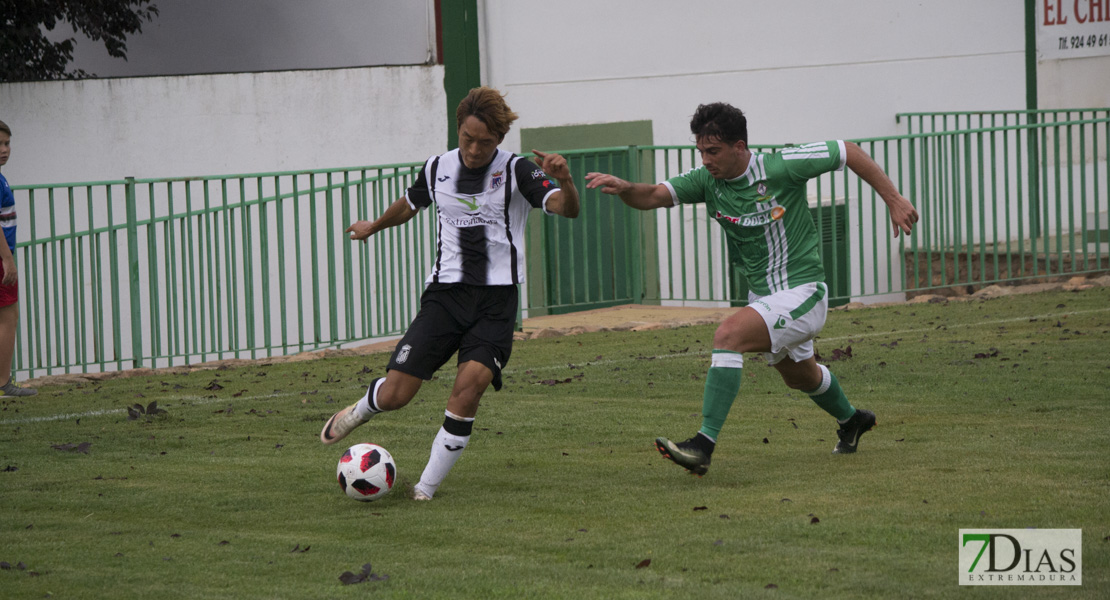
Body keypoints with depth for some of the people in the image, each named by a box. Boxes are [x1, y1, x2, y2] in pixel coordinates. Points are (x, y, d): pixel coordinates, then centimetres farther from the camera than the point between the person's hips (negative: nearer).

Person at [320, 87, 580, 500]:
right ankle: (358, 412, 31)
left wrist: (564, 181, -40)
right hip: (446, 291, 3)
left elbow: (567, 210, -18)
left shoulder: (516, 171, -4)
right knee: (394, 395, -6)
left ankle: (428, 485, -10)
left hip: (496, 297, -2)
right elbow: (409, 204, 29)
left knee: (471, 382, -24)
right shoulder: (437, 169, 7)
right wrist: (373, 227, 47)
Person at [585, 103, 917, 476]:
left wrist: (893, 199, -8)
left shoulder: (781, 168, -21)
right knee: (799, 376, 29)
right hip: (761, 294, 8)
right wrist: (624, 188, -40)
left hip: (802, 294, -8)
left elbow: (848, 152, -11)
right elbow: (654, 196, -18)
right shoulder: (707, 181, -7)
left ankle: (704, 445, -33)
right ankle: (851, 420, 60)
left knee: (728, 335, -29)